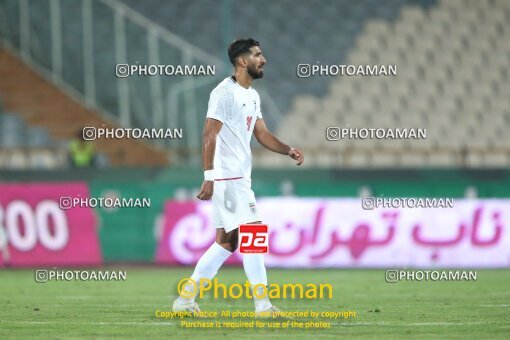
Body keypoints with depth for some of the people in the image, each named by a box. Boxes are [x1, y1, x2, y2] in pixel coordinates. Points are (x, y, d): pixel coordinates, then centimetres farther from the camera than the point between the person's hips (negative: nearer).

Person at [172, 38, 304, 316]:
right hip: (227, 176, -10)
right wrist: (209, 176, -22)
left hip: (240, 177, 10)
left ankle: (186, 298, 16)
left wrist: (288, 150, 0)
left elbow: (261, 134, 18)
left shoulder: (252, 95, 16)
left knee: (226, 242, 11)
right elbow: (209, 136, -17)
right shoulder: (224, 93, -13)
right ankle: (263, 304, -9)